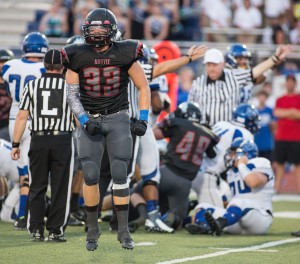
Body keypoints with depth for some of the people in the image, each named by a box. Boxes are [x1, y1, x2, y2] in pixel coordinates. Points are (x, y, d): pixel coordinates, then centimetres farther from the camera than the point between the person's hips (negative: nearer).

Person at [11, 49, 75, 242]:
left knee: (37, 188, 11)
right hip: (63, 141, -2)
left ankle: (36, 229, 7)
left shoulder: (32, 86, 4)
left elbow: (22, 117, 1)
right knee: (60, 188, 4)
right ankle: (55, 231, 3)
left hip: (38, 141, 2)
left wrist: (16, 144, 6)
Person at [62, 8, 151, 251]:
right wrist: (85, 121, -14)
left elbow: (144, 88, 0)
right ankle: (92, 229, 11)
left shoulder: (124, 54, -9)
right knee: (90, 176, -5)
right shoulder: (78, 56, -7)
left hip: (118, 119, -1)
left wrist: (143, 120, -8)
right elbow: (72, 94, -1)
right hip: (90, 120, 1)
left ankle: (124, 231, 2)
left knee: (120, 175, -6)